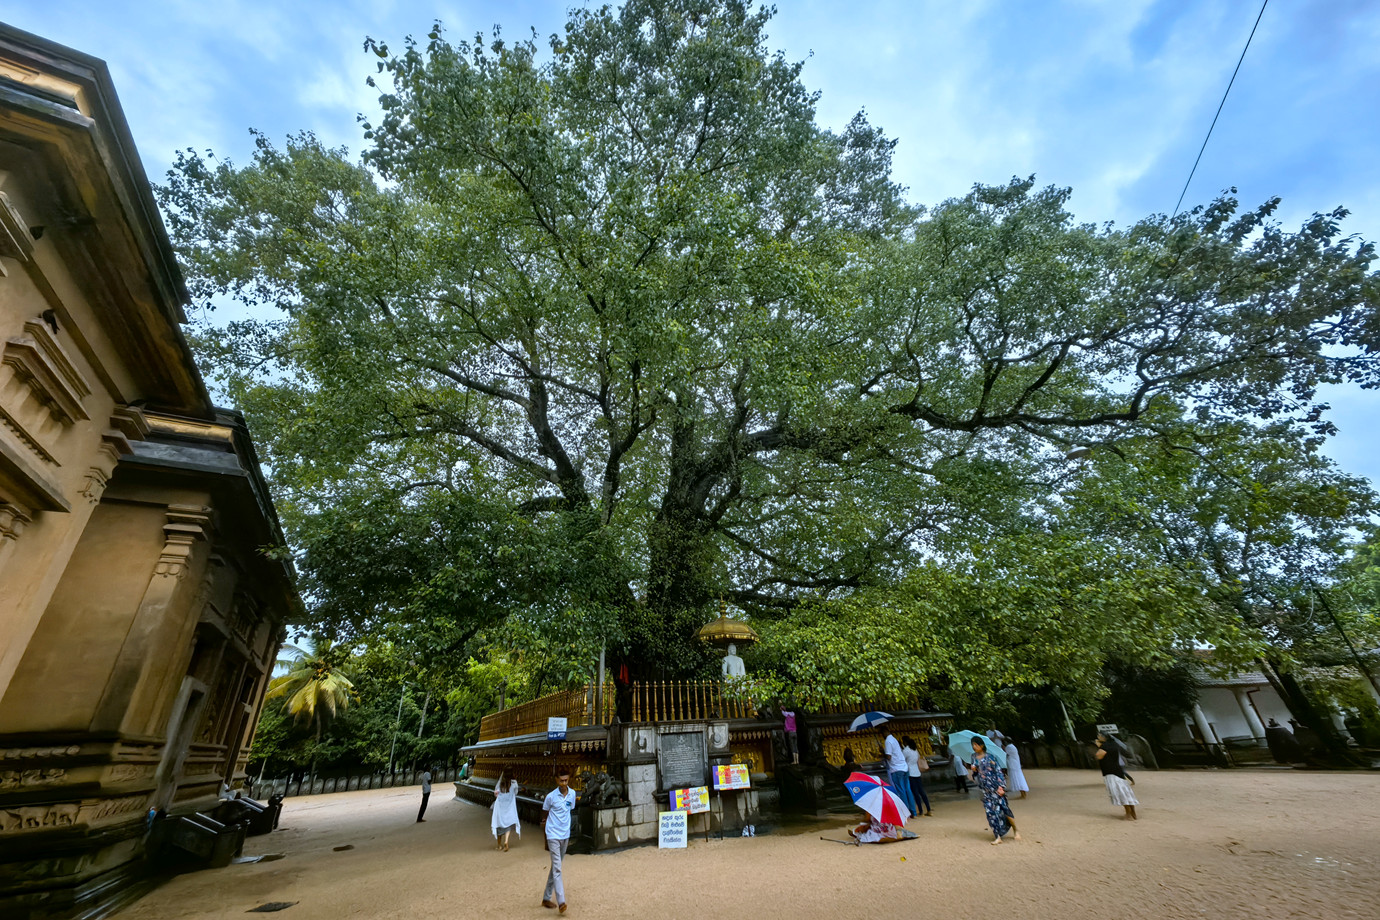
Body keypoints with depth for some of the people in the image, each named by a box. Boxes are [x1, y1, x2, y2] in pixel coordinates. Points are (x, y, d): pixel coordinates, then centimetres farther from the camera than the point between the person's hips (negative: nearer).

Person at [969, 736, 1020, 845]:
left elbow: (998, 771, -9)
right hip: (985, 790, 4)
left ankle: (1015, 831, 23)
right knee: (990, 811, 0)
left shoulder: (989, 757, -9)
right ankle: (997, 837, 7)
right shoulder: (974, 757, 5)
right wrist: (974, 770, -8)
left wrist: (1001, 786, -15)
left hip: (995, 787, -4)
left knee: (1005, 808, 1)